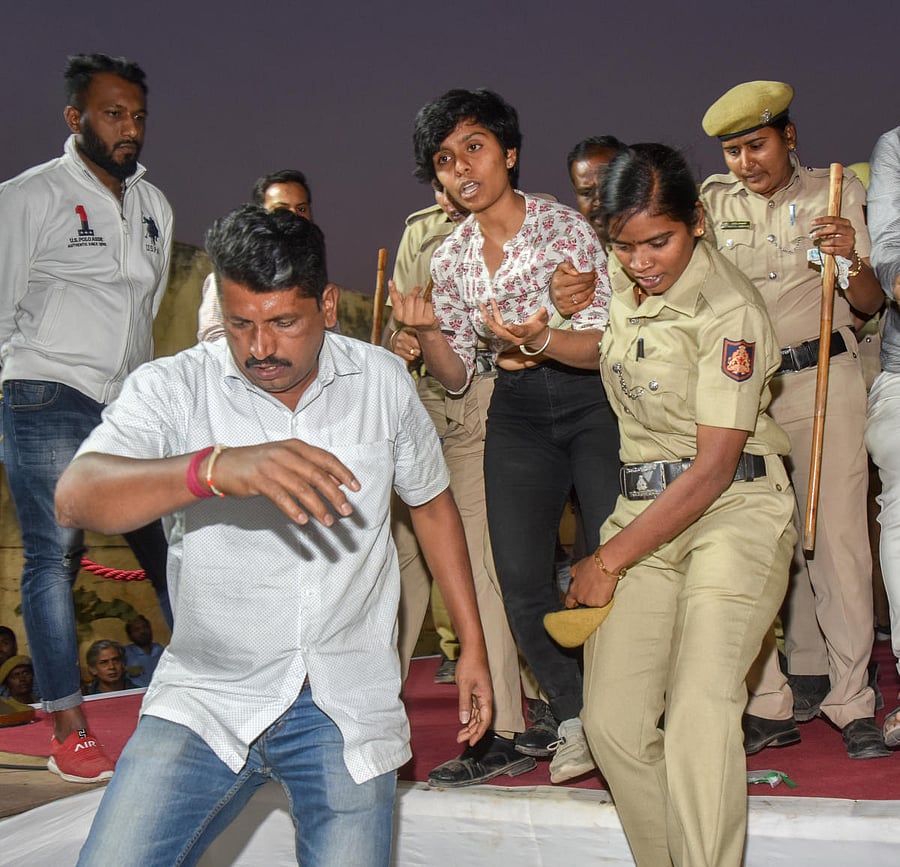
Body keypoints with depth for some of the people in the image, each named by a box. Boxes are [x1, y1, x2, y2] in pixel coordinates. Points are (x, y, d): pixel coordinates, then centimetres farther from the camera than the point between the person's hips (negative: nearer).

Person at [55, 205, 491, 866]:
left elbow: (432, 502, 17)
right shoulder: (172, 388, -9)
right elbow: (77, 497, -26)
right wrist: (215, 467, -44)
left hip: (347, 709, 2)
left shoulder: (382, 380, 2)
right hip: (208, 699, -2)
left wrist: (473, 647, 16)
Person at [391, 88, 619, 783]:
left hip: (593, 401, -4)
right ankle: (575, 718, 15)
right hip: (517, 413, 4)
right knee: (521, 576, -2)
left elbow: (607, 346, -13)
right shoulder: (450, 258, 3)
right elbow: (458, 377, 6)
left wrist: (540, 341, -31)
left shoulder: (566, 228, -10)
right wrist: (426, 332, -13)